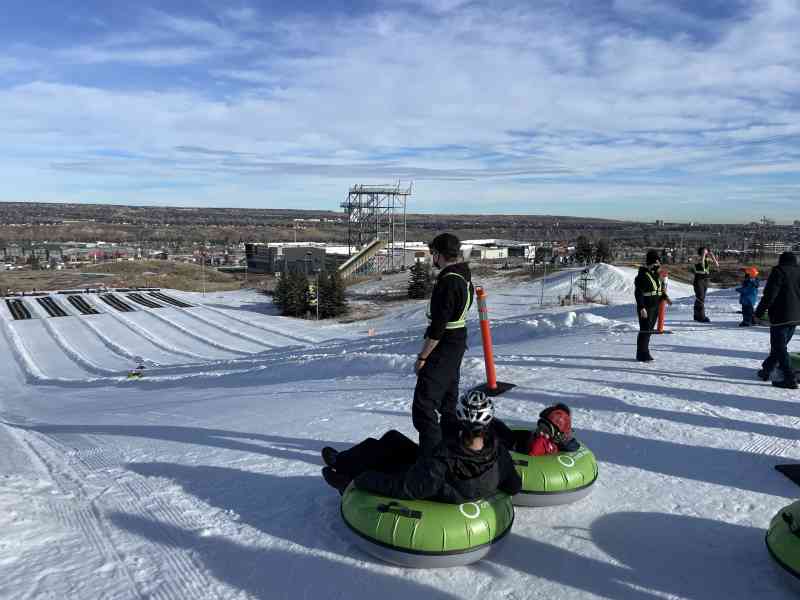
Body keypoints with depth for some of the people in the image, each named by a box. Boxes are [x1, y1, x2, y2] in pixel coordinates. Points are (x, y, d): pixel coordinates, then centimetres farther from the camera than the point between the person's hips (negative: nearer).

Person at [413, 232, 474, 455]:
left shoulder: (448, 281, -22)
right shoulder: (464, 274, 9)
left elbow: (438, 325, -24)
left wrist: (422, 356, -19)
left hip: (444, 346, -10)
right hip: (458, 341, 11)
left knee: (423, 405, -7)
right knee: (448, 398, 21)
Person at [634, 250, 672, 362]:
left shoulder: (657, 275, 13)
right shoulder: (642, 275, -13)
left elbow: (661, 289, 24)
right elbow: (638, 293, -17)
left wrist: (666, 297, 6)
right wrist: (642, 308, -22)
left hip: (655, 307, 8)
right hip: (646, 308, -8)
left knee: (649, 330, 13)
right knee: (645, 330, -6)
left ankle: (644, 353, 22)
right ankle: (642, 355, 1)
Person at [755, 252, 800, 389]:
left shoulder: (778, 271, -11)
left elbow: (770, 294, -17)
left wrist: (760, 311, -8)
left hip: (780, 317, -8)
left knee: (779, 347, -3)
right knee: (780, 346, 17)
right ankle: (766, 371, 24)